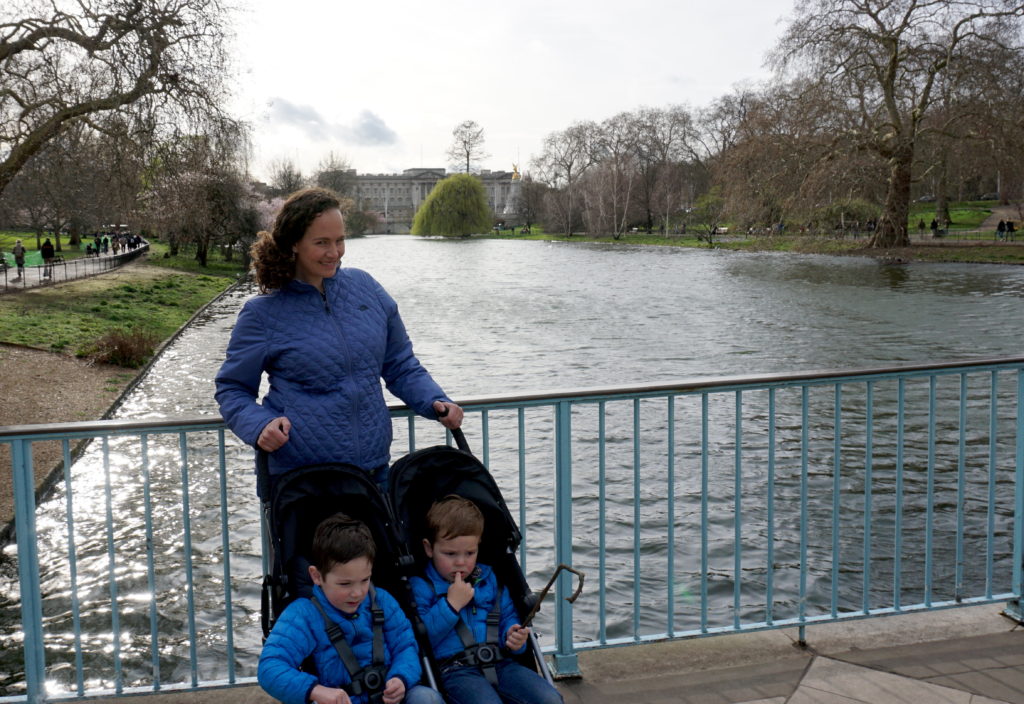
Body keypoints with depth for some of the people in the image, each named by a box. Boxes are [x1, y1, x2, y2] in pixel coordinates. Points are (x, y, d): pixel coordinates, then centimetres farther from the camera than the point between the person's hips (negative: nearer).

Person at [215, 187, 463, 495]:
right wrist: (259, 426, -16)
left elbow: (400, 365, 14)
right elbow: (231, 389, 4)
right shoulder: (263, 313, -4)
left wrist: (436, 402, -2)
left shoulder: (364, 286, 6)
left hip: (373, 467, 3)